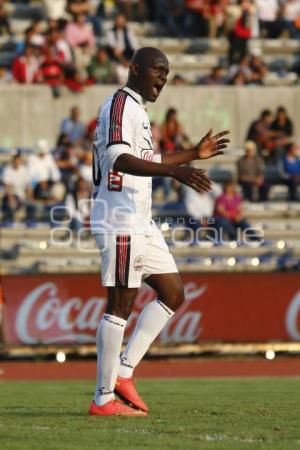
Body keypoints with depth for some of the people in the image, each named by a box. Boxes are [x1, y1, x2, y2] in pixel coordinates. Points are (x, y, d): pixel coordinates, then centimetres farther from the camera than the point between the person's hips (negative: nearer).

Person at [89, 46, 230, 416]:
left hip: (141, 223, 10)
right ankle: (103, 399, -4)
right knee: (120, 305, -8)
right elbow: (118, 158, -27)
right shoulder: (121, 104, -11)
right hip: (120, 222, -10)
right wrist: (174, 171, -37)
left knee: (172, 293, 10)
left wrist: (193, 154, 36)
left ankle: (123, 372, 11)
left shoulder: (137, 109, 20)